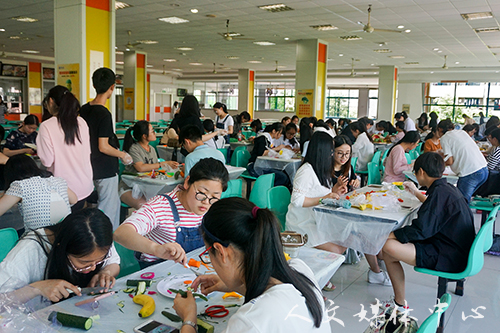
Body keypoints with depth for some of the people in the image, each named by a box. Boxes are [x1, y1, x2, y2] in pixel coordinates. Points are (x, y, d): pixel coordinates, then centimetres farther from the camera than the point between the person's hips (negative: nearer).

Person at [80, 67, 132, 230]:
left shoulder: (84, 109, 5)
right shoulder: (104, 114, -21)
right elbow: (103, 147, -21)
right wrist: (122, 154, -5)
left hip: (93, 167, 9)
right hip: (105, 170, -9)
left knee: (115, 203, 22)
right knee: (107, 211, 2)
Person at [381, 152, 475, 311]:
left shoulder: (440, 192, -20)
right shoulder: (449, 188, 10)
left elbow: (421, 230, -25)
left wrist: (389, 235, -14)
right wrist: (417, 193, 44)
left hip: (447, 258, -11)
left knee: (387, 246, -20)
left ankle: (400, 303, -2)